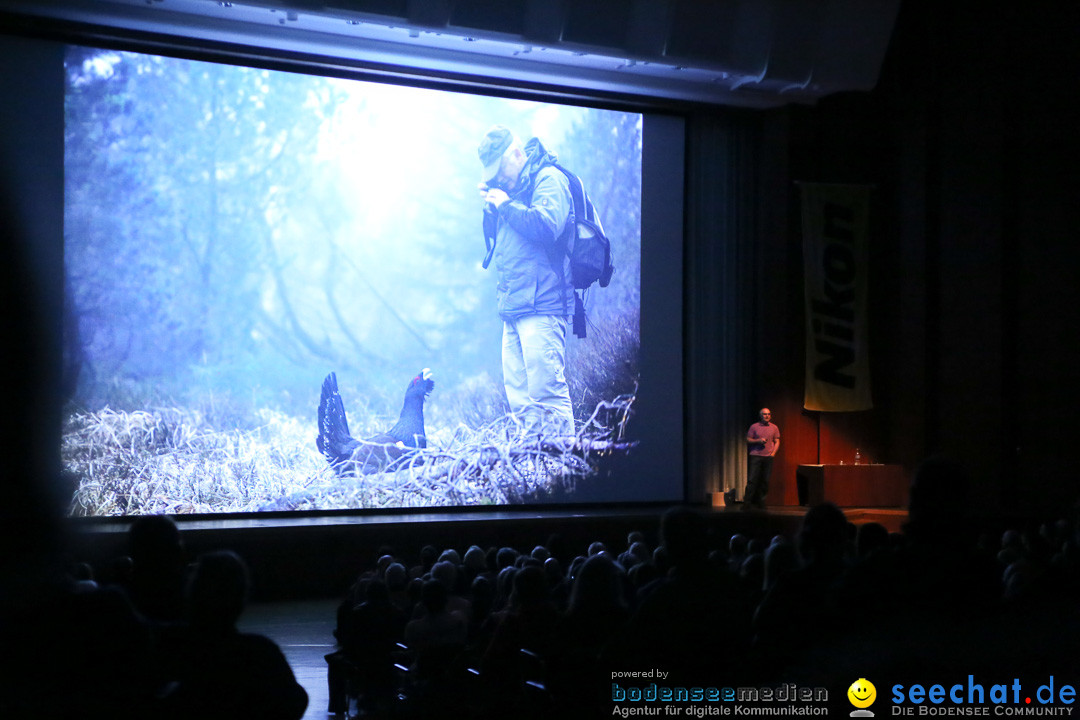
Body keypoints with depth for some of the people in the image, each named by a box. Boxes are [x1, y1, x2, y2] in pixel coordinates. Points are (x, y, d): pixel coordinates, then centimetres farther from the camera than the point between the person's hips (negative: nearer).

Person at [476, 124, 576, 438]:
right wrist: (492, 205, 9)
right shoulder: (514, 187, 22)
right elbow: (496, 238, 26)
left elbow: (547, 226, -21)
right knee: (520, 399, 7)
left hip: (541, 306, -9)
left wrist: (506, 204, -8)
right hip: (514, 307, 9)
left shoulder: (549, 179, -4)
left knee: (546, 392, -13)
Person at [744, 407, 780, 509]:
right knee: (752, 479, -8)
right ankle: (747, 502, -6)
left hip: (768, 457, 2)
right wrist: (758, 440, -10)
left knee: (765, 480, 0)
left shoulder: (774, 428, 11)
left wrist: (773, 453, -1)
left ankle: (761, 502, 9)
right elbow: (748, 440, 6)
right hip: (755, 456, -2)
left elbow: (777, 442, 13)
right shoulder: (754, 426, 6)